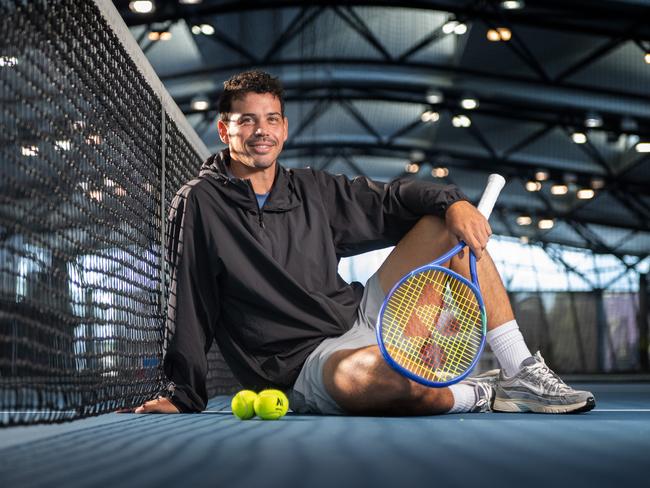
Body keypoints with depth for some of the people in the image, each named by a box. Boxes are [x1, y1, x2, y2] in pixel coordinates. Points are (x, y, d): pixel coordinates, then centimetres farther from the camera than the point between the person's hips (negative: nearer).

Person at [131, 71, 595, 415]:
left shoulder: (312, 191, 10)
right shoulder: (199, 204, -5)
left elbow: (388, 199, 13)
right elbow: (189, 304, -7)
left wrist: (453, 202, -7)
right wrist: (184, 395, -11)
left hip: (363, 319, 7)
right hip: (305, 364, -7)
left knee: (446, 225, -1)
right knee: (372, 372, -44)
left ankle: (522, 372, -5)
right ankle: (483, 393, -11)